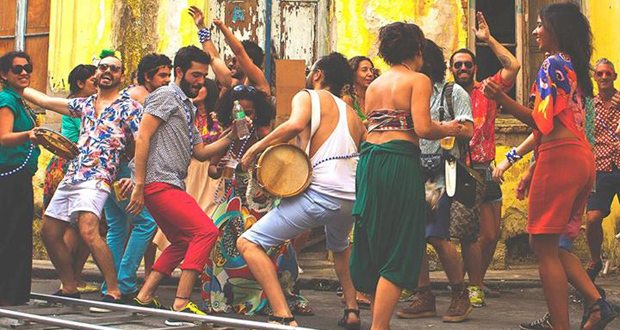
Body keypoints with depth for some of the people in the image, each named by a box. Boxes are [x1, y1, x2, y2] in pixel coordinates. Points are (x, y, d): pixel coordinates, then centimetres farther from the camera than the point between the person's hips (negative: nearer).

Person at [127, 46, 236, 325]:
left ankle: (144, 297, 22)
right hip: (159, 183, -10)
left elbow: (200, 152, 20)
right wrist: (139, 186, -18)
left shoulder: (187, 108, 23)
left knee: (181, 242, 19)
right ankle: (181, 306, -19)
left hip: (171, 187, 10)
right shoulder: (166, 96, -5)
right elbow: (142, 138, -14)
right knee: (206, 231, -17)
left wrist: (230, 138, 6)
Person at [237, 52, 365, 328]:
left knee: (248, 243, -4)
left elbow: (295, 124, -18)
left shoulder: (307, 97, 4)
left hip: (320, 194, -7)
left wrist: (255, 148, -10)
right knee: (340, 247, 40)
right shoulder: (352, 113, 23)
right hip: (353, 199, 7)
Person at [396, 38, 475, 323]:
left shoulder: (453, 92, 4)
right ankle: (424, 297, 9)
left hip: (441, 173, -5)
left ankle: (460, 296, 4)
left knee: (437, 236, -12)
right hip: (413, 172, 5)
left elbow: (467, 132, -6)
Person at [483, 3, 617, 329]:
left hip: (560, 156, -10)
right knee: (553, 245, 16)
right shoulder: (575, 66, 21)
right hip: (582, 158, 10)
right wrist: (533, 170, 24)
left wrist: (503, 100, -18)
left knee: (544, 246, -6)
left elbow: (546, 122, -12)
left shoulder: (553, 64, -6)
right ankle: (596, 303, 3)